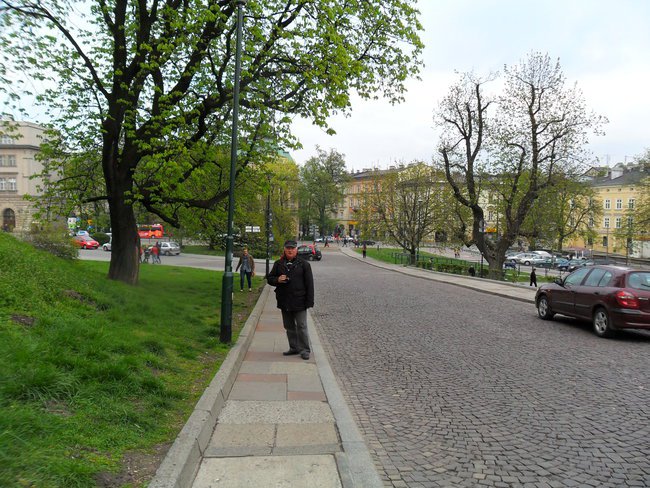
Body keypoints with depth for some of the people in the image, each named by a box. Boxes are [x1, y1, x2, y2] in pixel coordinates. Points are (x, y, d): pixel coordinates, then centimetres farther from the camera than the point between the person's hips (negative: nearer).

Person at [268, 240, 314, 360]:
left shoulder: (303, 264, -1)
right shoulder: (278, 264, 8)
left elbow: (309, 283, -3)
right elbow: (270, 278, 13)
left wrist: (309, 301, -8)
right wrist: (277, 280, -11)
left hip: (299, 301, -4)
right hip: (284, 302, 4)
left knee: (301, 326, -2)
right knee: (289, 326, 13)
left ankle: (304, 350, 7)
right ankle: (294, 348, 25)